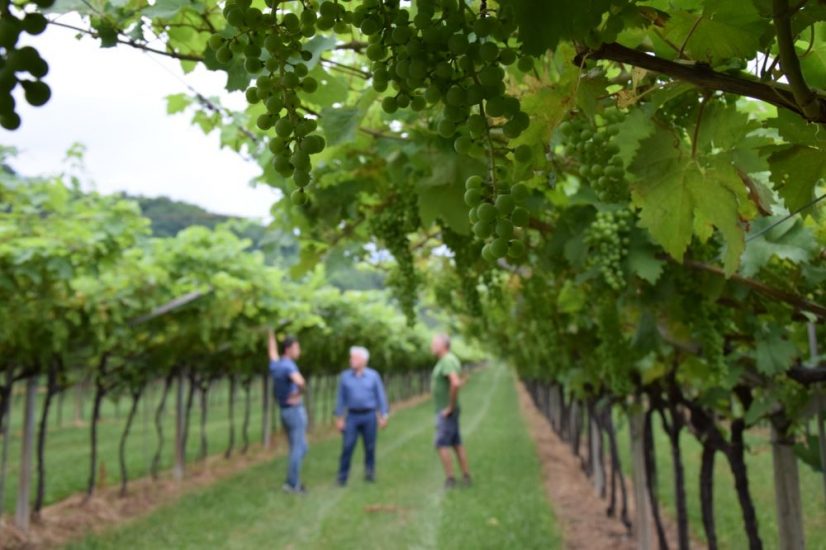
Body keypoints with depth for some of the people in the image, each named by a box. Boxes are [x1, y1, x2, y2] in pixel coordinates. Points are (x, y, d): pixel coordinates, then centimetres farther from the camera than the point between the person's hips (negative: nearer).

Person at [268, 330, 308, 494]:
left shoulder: (275, 365, 9)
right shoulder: (288, 365, -18)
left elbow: (272, 351, 33)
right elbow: (300, 382, -38)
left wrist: (271, 333, 46)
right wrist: (299, 393, -16)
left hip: (284, 412, 9)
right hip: (295, 411, -9)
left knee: (296, 448, 15)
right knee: (299, 449, -3)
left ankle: (294, 482, 16)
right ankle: (292, 484, -1)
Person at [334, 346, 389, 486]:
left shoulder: (373, 376, 0)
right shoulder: (345, 376, 1)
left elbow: (380, 396, 3)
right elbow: (341, 398, 5)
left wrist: (384, 415, 0)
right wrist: (339, 418, 3)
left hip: (369, 416, 0)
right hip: (352, 416, 0)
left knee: (370, 447, 6)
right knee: (347, 447, -5)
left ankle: (370, 473, 22)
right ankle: (342, 477, 2)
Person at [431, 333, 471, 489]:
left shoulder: (447, 361, -20)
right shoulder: (449, 360, 12)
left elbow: (456, 383, -35)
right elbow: (456, 382, 26)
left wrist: (450, 406, -25)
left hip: (446, 411, -10)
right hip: (445, 410, 10)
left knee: (442, 444, -6)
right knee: (457, 443, 12)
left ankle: (450, 479, -2)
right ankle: (466, 477, 17)